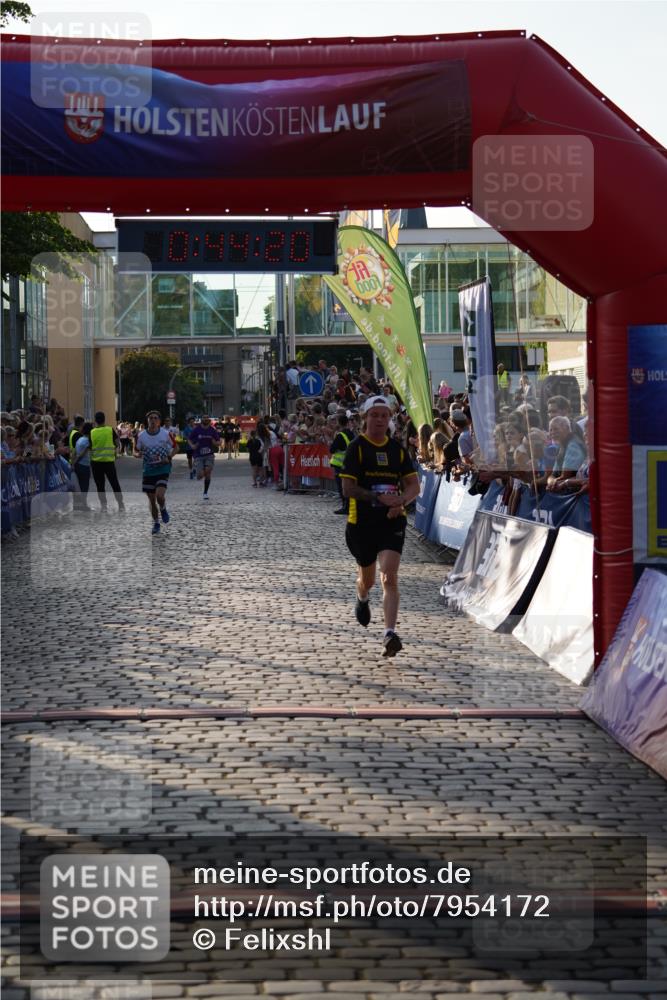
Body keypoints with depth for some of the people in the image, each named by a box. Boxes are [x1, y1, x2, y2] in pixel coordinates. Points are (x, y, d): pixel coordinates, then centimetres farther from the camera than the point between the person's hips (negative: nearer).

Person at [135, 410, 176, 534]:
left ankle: (163, 509, 16)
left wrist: (169, 458, -12)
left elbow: (174, 448, 6)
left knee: (160, 496, -20)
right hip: (148, 470, 2)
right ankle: (156, 524, 26)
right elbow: (137, 452, 7)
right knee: (151, 499, 8)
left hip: (163, 469, -2)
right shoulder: (141, 436, -4)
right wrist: (138, 454, -17)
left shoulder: (166, 434, -8)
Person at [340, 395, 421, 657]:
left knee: (389, 578, -15)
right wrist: (379, 498, -20)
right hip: (361, 521, -1)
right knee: (367, 578, 16)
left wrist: (400, 501, -12)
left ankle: (390, 634, -20)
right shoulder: (356, 447, -3)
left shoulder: (398, 449, 8)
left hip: (392, 521, 1)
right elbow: (348, 489, -9)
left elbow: (414, 485, 9)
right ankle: (362, 599, 53)